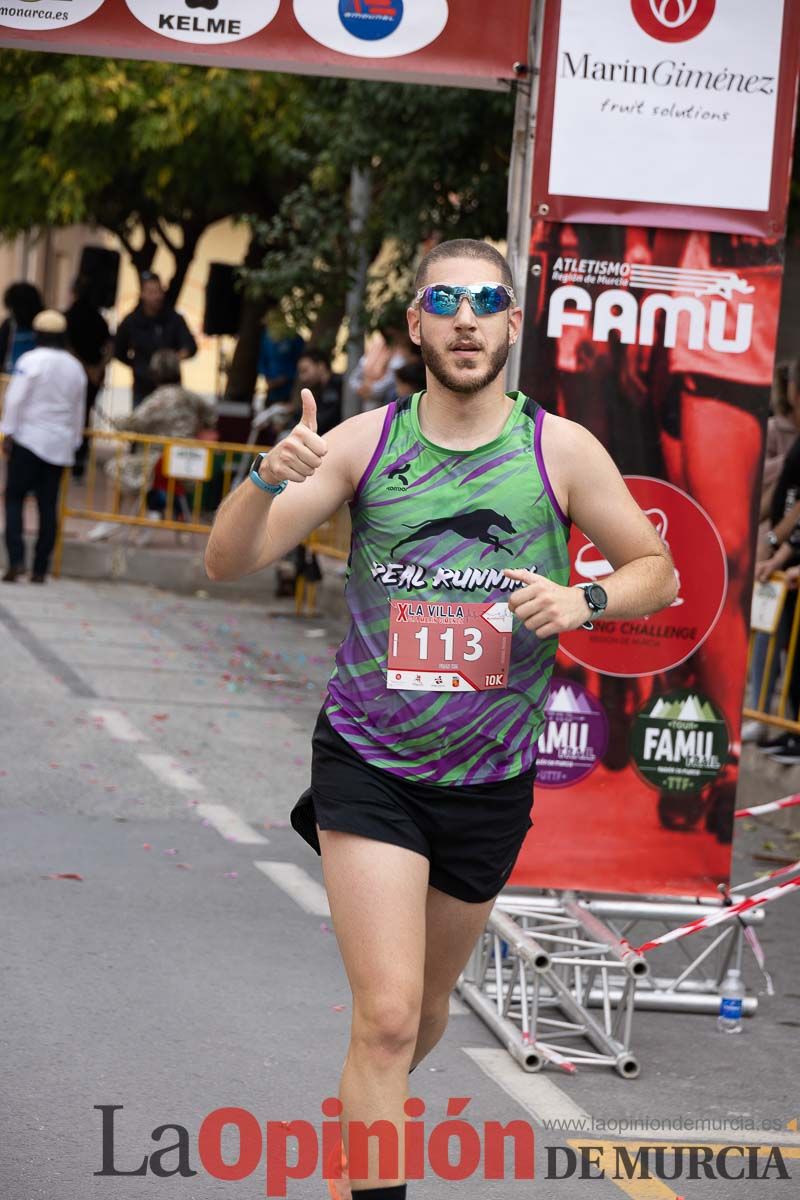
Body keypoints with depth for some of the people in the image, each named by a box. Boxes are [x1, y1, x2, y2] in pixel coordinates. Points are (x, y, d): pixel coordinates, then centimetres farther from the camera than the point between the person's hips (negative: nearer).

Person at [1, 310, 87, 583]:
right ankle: (40, 569, 6)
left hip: (29, 440, -5)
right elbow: (78, 410, 14)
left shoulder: (31, 360, -8)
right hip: (60, 445, 5)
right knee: (48, 506, 6)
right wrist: (73, 443, 21)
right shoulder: (76, 368, 8)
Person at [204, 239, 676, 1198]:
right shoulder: (365, 442, -5)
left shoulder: (561, 451, -3)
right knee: (387, 1015, -16)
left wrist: (586, 600, -15)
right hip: (367, 763, -2)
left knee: (426, 1011, 19)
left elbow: (657, 573, 6)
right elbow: (229, 562, -7)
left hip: (491, 778, 2)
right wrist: (266, 479, -28)